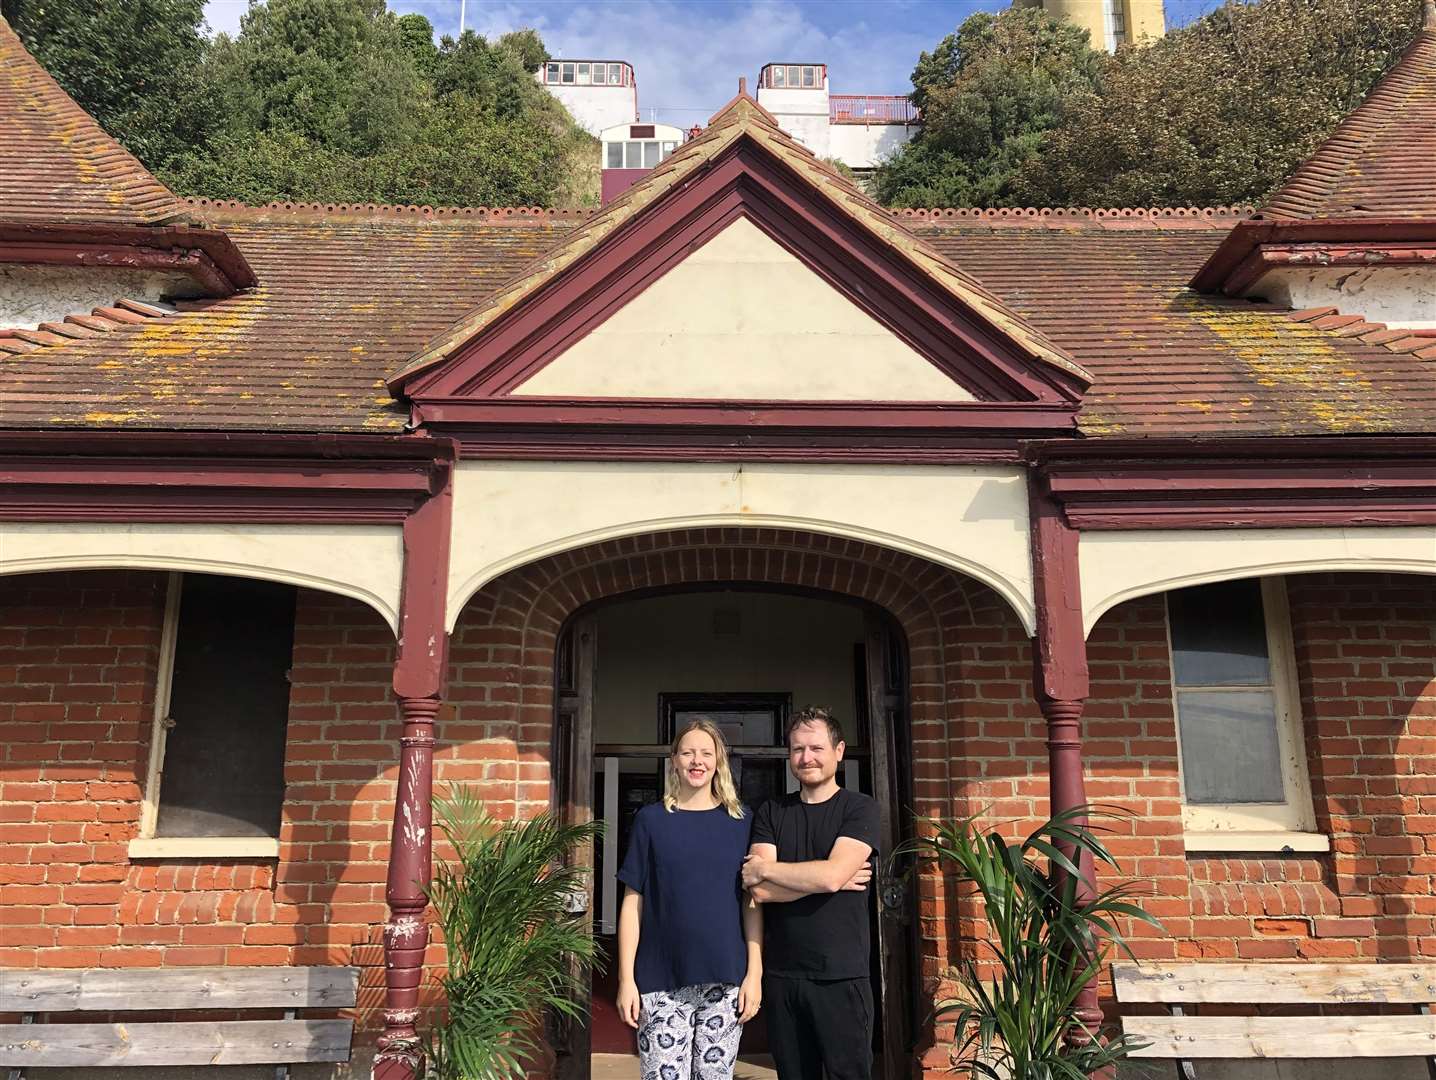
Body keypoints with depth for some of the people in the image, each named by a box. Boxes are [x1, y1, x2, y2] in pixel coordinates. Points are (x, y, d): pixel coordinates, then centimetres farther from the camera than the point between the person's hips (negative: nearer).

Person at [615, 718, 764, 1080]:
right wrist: (626, 978, -3)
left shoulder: (740, 822, 5)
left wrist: (755, 973, -2)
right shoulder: (651, 819, 2)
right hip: (662, 982, -1)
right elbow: (633, 902, 2)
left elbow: (751, 902, 5)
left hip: (725, 979, 1)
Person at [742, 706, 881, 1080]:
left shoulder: (859, 808, -2)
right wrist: (820, 878, -13)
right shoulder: (770, 813, 6)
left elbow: (831, 875, -17)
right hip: (781, 976, 3)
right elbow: (760, 891, -6)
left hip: (841, 977, -3)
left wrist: (764, 869, -7)